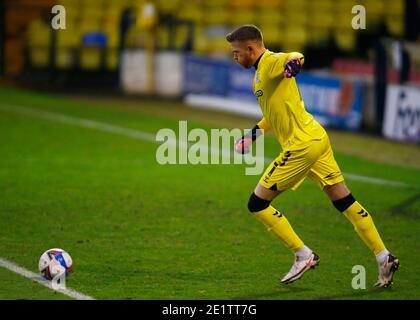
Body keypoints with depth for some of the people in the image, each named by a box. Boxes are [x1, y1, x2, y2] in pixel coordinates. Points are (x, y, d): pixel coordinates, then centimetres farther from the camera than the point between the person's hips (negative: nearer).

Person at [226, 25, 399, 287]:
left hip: (302, 145, -10)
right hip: (318, 138, 10)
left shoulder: (271, 62, -13)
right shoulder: (262, 70, 17)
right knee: (345, 201, 11)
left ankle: (304, 256, 1)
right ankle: (384, 257, 11)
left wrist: (294, 62, -59)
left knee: (258, 204, -3)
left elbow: (295, 57, -37)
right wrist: (255, 132, 34)